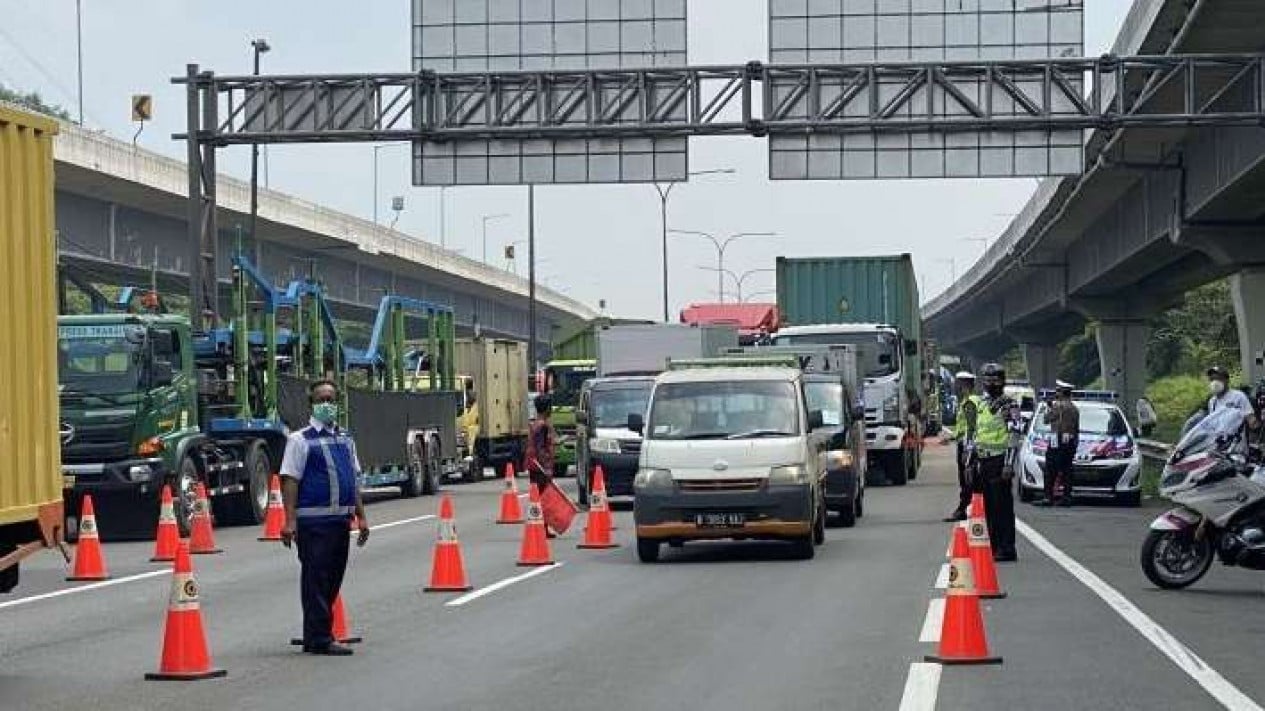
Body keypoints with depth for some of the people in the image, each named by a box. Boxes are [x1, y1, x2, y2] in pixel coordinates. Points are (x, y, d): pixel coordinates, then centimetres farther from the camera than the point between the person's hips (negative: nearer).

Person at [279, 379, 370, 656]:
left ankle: (315, 636, 20)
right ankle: (319, 639, -3)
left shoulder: (345, 440, 16)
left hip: (341, 519, 7)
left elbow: (354, 479, 21)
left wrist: (361, 516, 15)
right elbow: (289, 480, -10)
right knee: (316, 578, -6)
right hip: (314, 520, -7)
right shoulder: (300, 440, -4)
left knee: (333, 578, 11)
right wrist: (290, 521, -18)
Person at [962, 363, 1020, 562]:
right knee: (988, 506, 9)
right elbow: (973, 435, 23)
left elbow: (1015, 437, -11)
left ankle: (1006, 549, -6)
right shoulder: (979, 406, 18)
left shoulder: (1009, 407, -4)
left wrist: (1009, 465, -18)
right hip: (983, 463, 7)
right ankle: (993, 545, 16)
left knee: (1003, 506, -7)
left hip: (999, 462, -7)